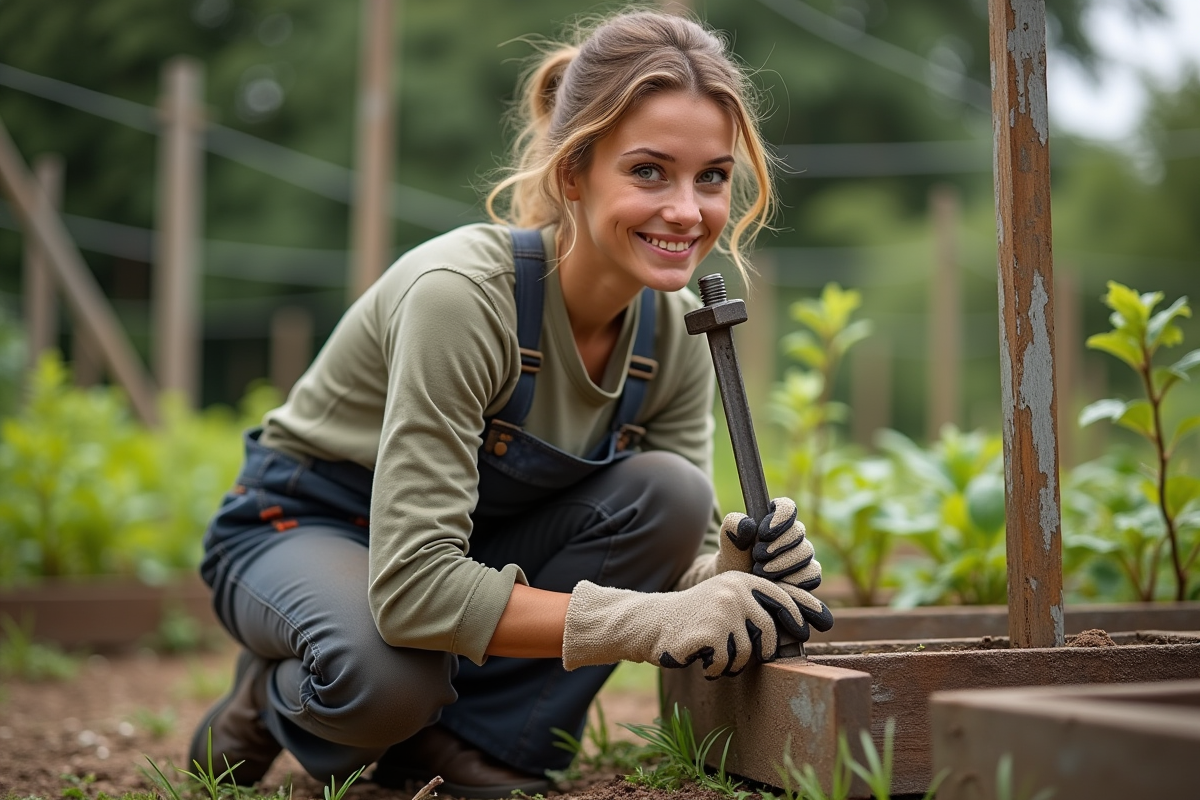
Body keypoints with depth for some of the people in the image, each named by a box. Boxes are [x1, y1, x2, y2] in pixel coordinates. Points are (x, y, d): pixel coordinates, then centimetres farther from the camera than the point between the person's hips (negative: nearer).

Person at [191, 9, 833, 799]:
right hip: (302, 529, -6)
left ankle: (465, 737, -10)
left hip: (473, 539, 6)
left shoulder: (676, 329, -13)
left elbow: (678, 555, -10)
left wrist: (732, 577, -34)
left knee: (667, 495, -22)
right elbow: (412, 588, -39)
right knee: (385, 674, -39)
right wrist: (654, 620, -44)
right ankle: (277, 699, -2)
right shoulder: (462, 295, -33)